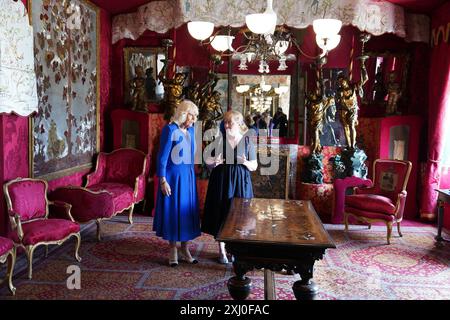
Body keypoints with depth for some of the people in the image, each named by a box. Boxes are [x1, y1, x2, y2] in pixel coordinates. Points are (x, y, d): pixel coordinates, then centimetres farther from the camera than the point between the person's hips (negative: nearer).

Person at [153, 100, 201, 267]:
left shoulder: (191, 130, 7)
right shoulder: (169, 129, -12)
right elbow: (162, 156, -13)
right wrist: (163, 180, -17)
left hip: (188, 176, 6)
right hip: (173, 176, -6)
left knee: (187, 210, 10)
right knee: (172, 210, 3)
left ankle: (185, 248, 22)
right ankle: (173, 250, 16)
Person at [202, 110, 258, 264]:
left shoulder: (247, 141, 1)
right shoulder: (219, 139, -1)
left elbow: (254, 166, 3)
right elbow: (206, 159, 2)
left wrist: (246, 162, -17)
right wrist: (214, 161, -19)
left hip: (240, 183, 0)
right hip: (221, 181, 0)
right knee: (220, 214, 3)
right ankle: (222, 251, 17)